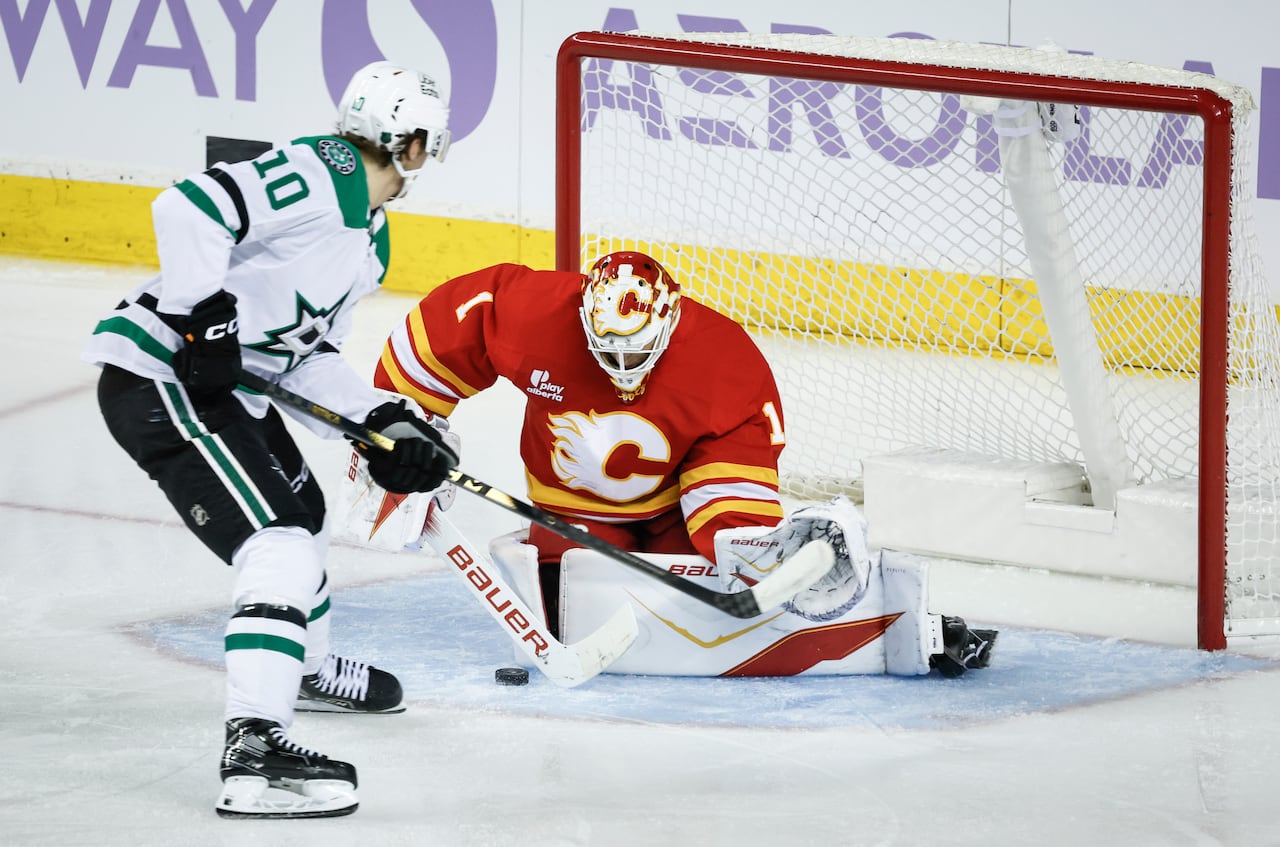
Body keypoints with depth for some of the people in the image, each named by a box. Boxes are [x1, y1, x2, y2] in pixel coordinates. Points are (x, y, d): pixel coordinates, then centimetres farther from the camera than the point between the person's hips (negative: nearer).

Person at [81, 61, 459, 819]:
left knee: (303, 512, 31)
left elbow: (311, 354, 16)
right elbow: (190, 209, -27)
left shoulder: (372, 243, 15)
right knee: (279, 544, -20)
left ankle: (307, 667, 57)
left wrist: (384, 422, 4)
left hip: (229, 385, 11)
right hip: (160, 379, -11)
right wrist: (207, 315, -29)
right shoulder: (321, 174, -16)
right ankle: (253, 751, -29)